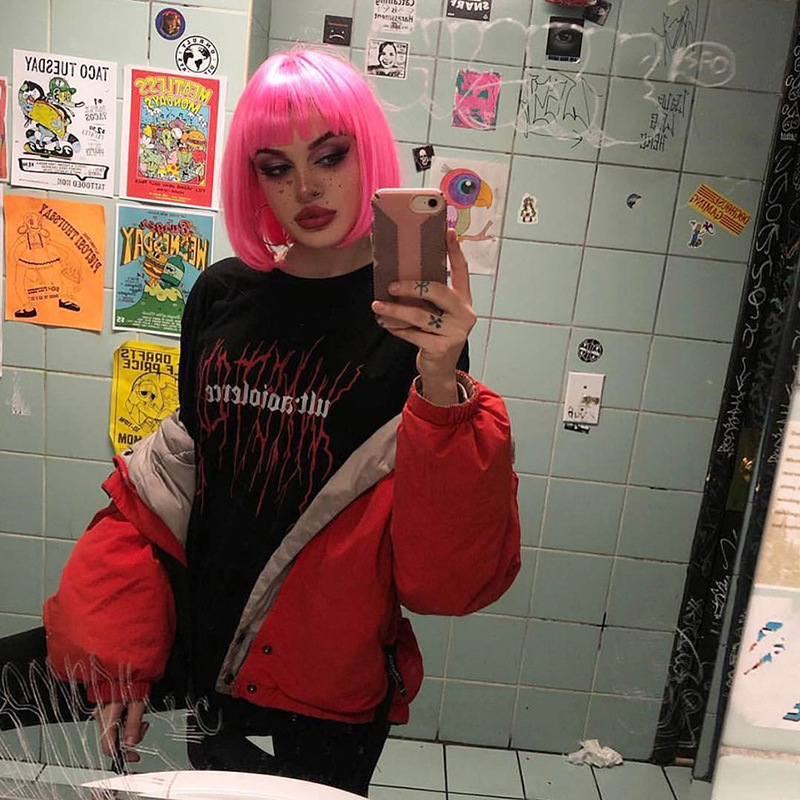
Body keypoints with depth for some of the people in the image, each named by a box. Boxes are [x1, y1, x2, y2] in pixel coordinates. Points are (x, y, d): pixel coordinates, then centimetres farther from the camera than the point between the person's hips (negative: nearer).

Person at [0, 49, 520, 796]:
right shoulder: (221, 295, -2)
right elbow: (177, 475, 7)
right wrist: (119, 646, 3)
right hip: (192, 635, 4)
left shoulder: (418, 318, -13)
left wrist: (441, 389, -32)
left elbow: (449, 578, -18)